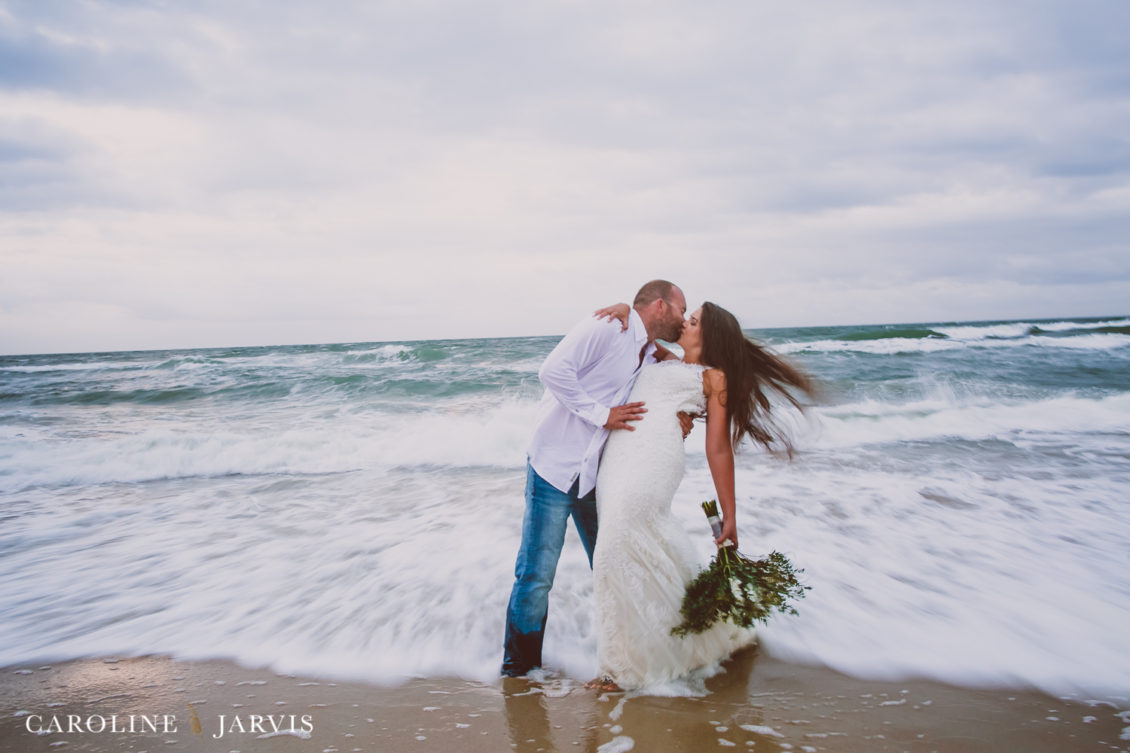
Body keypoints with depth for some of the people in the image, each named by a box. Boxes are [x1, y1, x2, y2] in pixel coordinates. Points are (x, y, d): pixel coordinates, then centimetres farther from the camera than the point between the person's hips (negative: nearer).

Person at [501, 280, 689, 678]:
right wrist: (602, 414, -20)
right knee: (536, 575, -4)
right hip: (555, 467, -8)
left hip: (598, 477, 8)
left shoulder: (652, 358, 15)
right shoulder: (607, 327, -12)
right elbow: (554, 370, -23)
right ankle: (519, 669, 13)